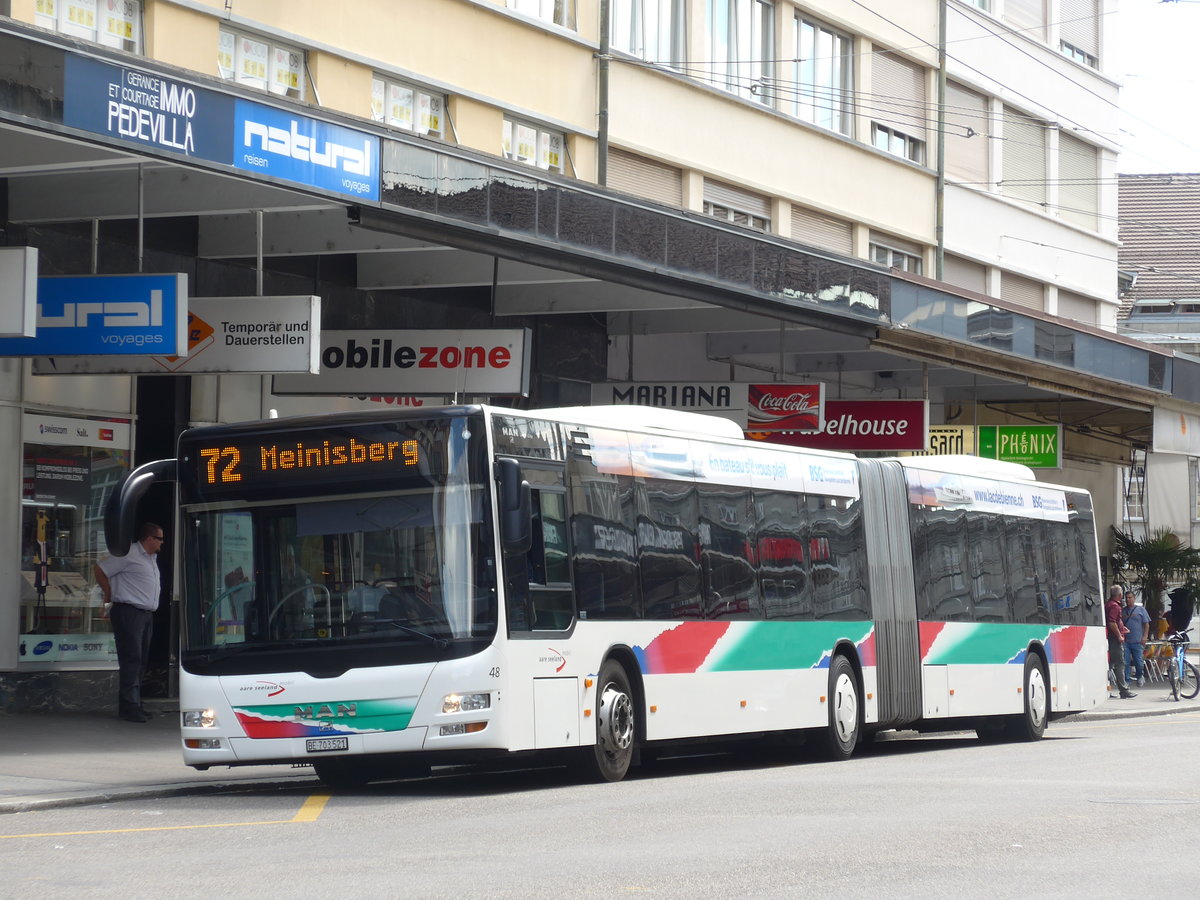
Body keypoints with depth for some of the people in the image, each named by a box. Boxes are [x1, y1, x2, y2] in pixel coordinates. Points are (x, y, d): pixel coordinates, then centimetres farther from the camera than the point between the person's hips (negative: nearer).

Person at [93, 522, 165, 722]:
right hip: (129, 612, -9)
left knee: (141, 660, 10)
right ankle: (129, 706, -12)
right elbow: (100, 569, -8)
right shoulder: (130, 555, -9)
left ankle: (134, 704, 15)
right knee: (131, 658, -11)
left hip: (146, 614, 9)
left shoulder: (151, 558, 20)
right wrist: (109, 593, 0)